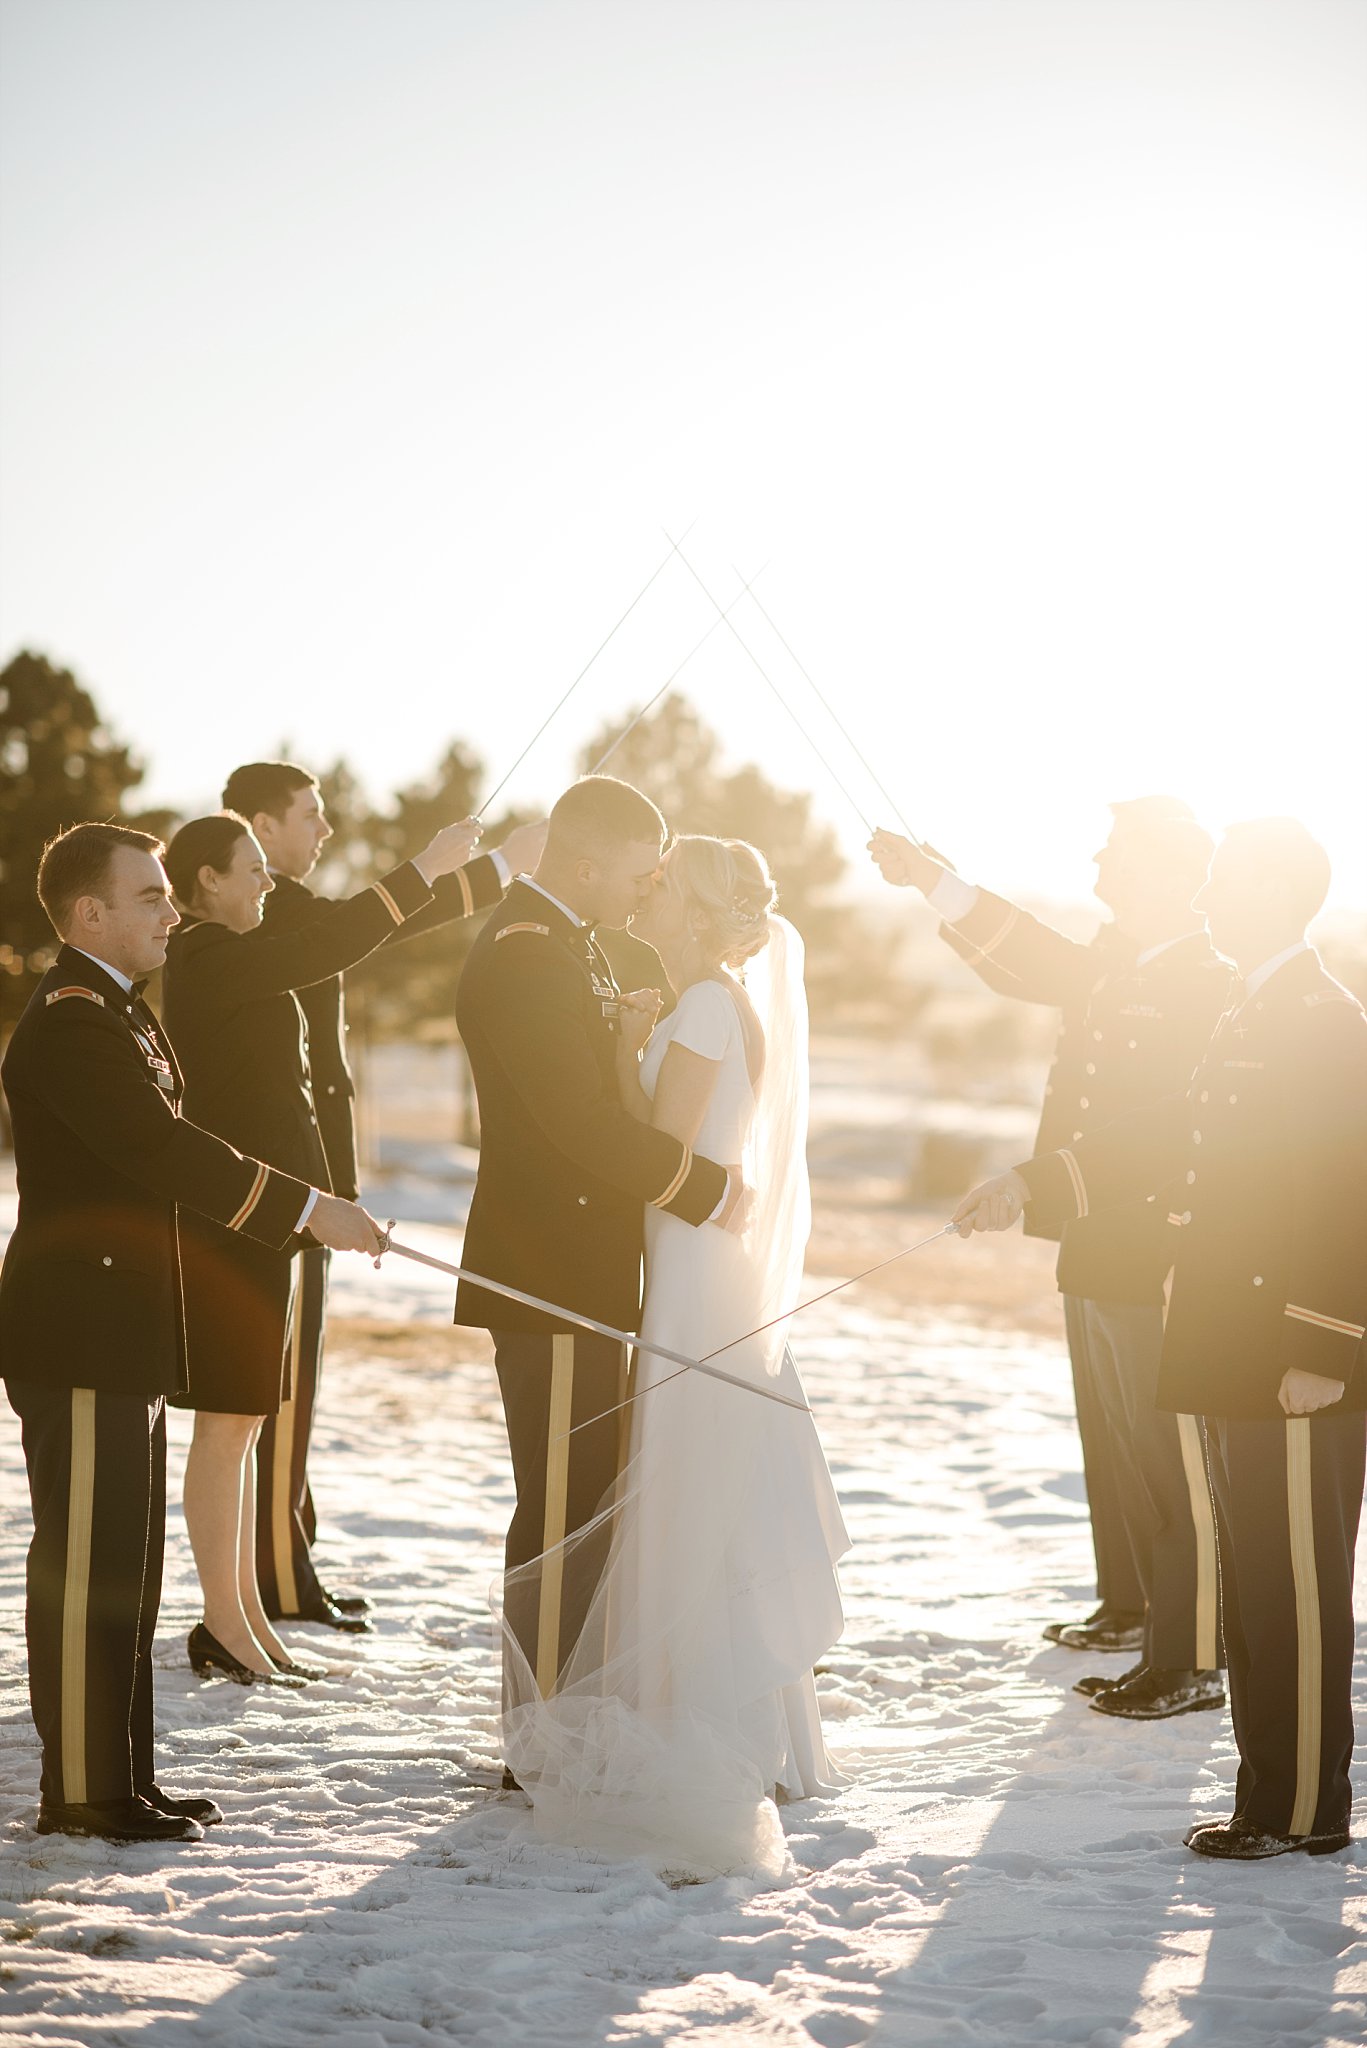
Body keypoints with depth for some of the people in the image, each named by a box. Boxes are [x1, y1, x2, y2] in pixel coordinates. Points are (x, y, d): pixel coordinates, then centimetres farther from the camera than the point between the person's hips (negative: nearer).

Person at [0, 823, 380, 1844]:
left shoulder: (119, 1010, 17)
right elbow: (165, 1148, -24)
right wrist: (308, 1208, -21)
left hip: (123, 1336, 11)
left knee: (125, 1568, 14)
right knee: (86, 1568, -4)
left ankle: (124, 1779, 21)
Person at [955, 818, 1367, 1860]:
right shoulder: (1252, 1019, 15)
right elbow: (1169, 1137, 21)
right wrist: (1034, 1181, 16)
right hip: (1240, 1363, 10)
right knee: (1255, 1589, 14)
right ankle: (1274, 1792, 23)